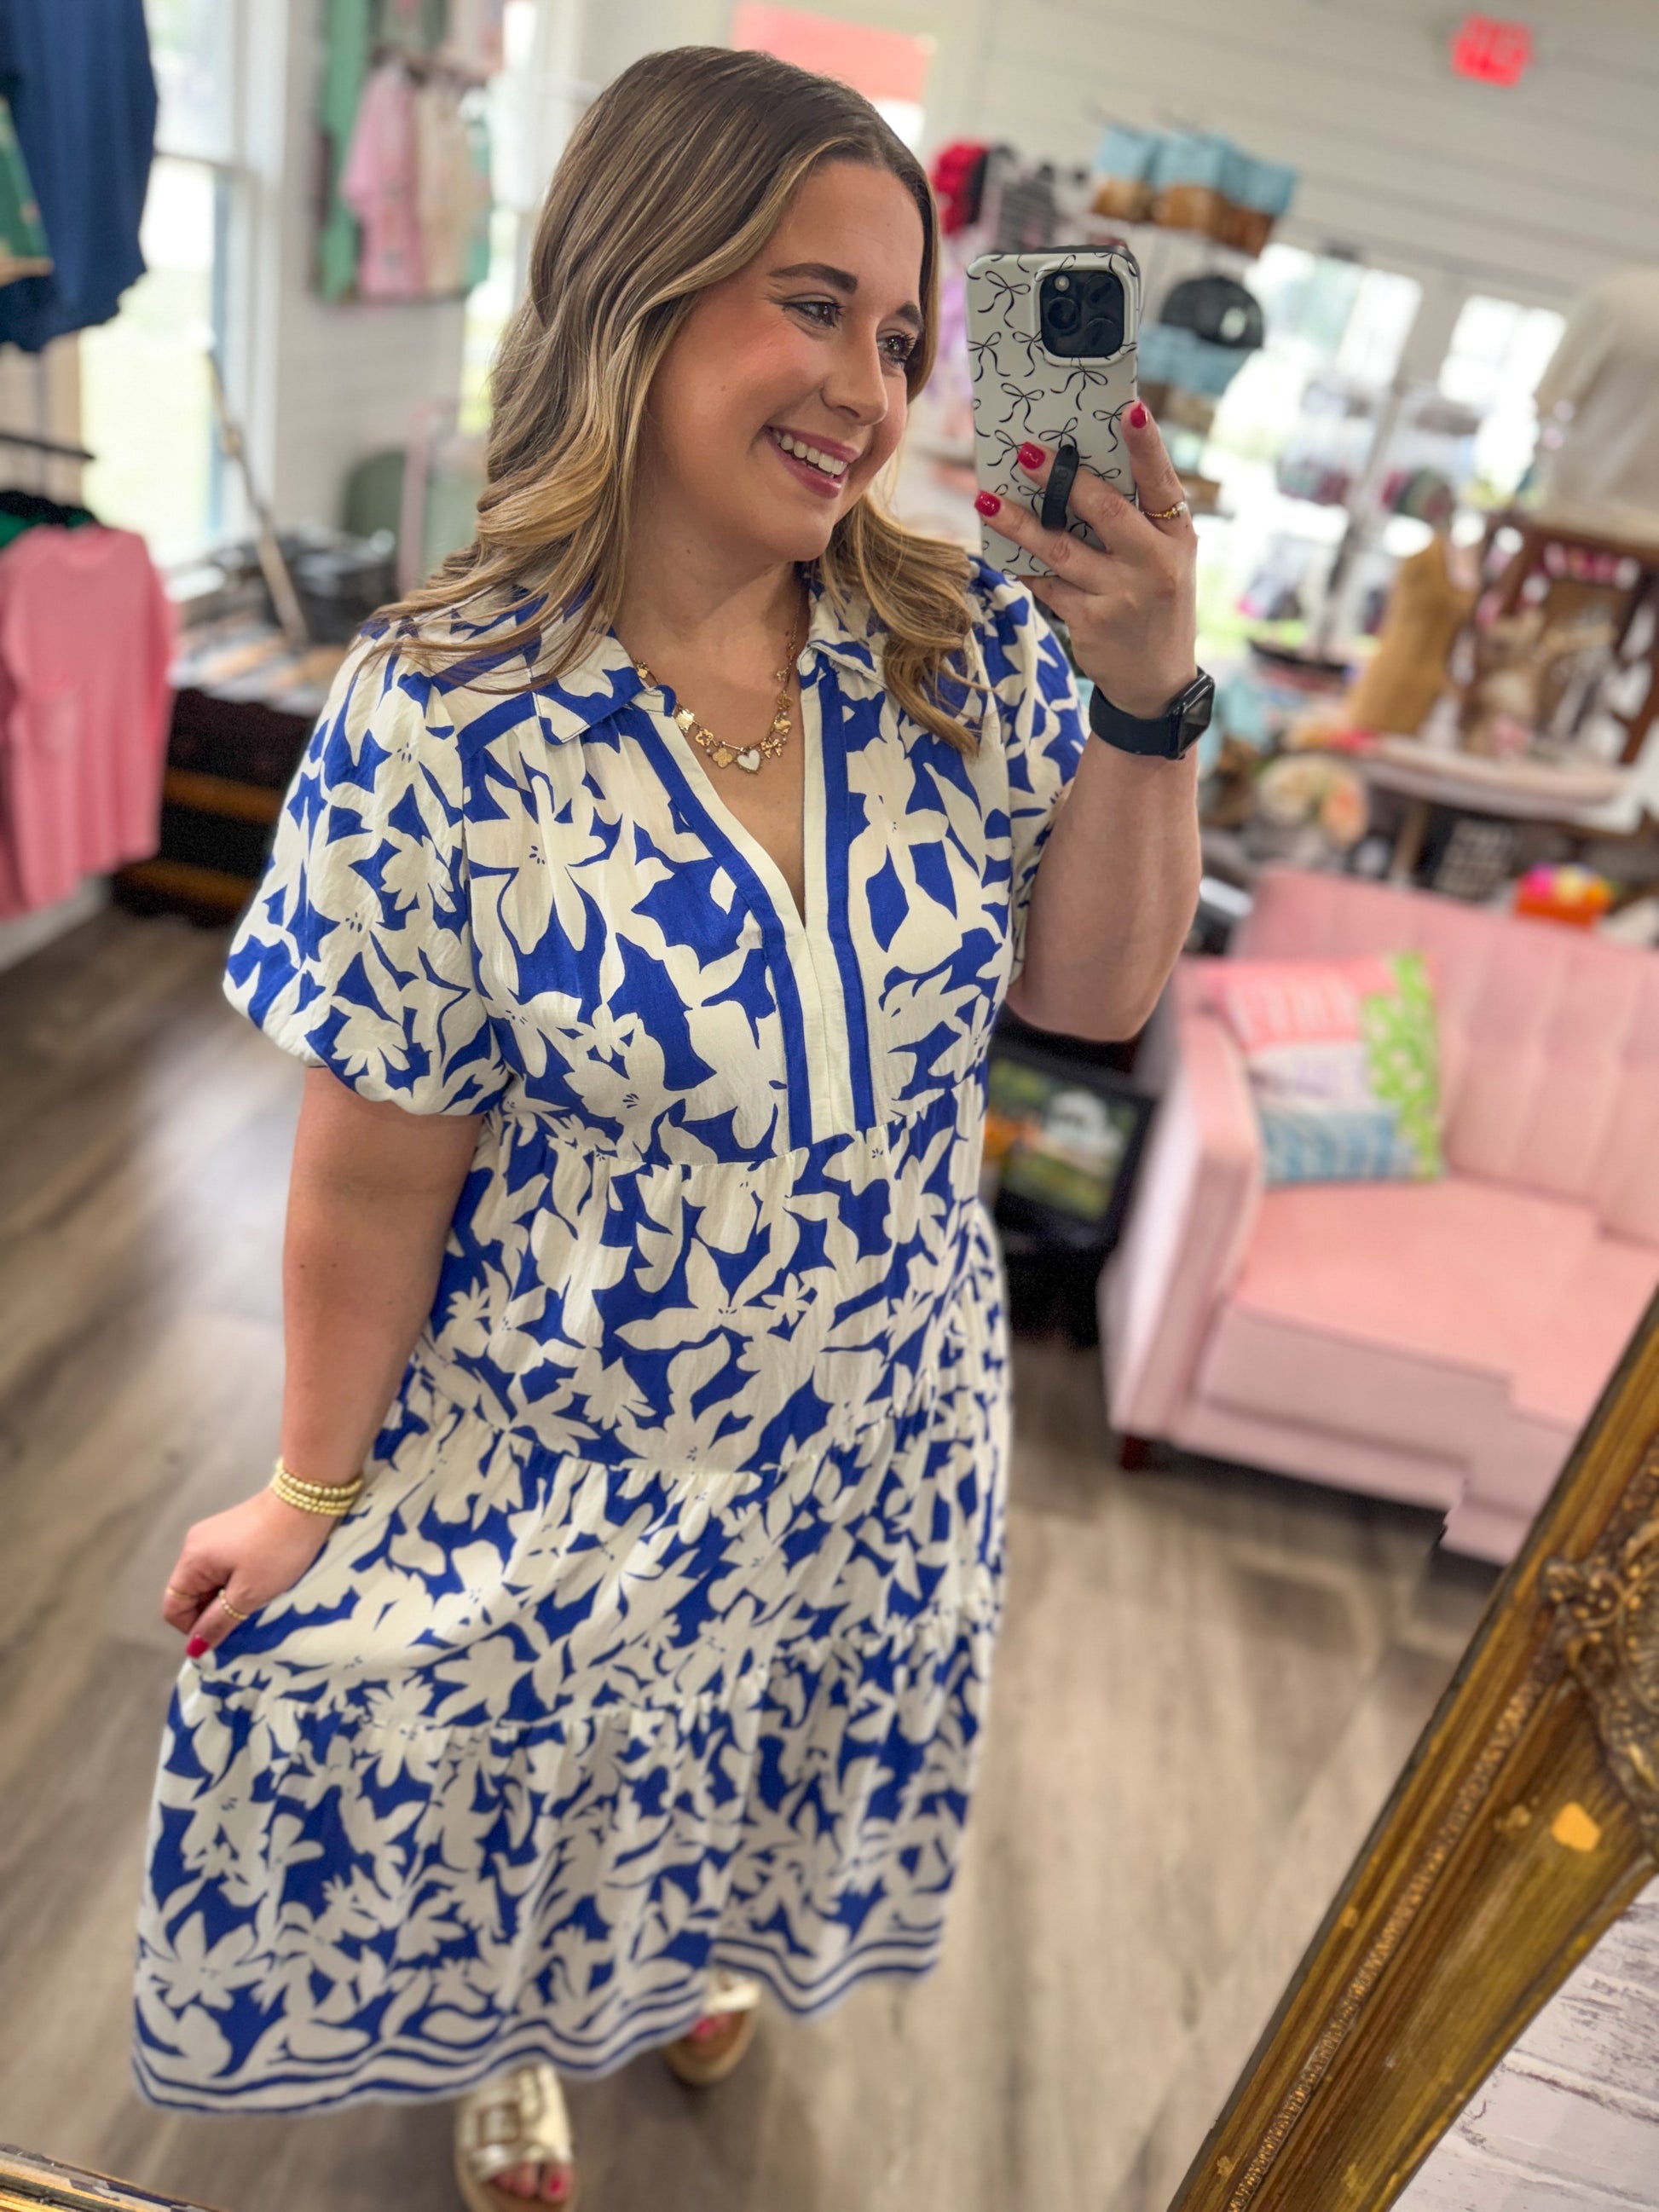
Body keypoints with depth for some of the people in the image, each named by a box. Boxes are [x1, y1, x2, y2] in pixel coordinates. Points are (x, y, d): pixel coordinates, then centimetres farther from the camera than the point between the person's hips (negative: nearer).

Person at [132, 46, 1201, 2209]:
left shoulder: (964, 647, -12)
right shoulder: (441, 722, -24)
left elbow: (1096, 991, -7)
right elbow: (379, 1174, -16)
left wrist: (1149, 696, -21)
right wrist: (314, 1494, -4)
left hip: (887, 1424, 4)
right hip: (565, 1452, -3)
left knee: (761, 1758, 32)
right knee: (521, 1774, 25)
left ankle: (695, 1946, 70)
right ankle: (505, 2038, 64)